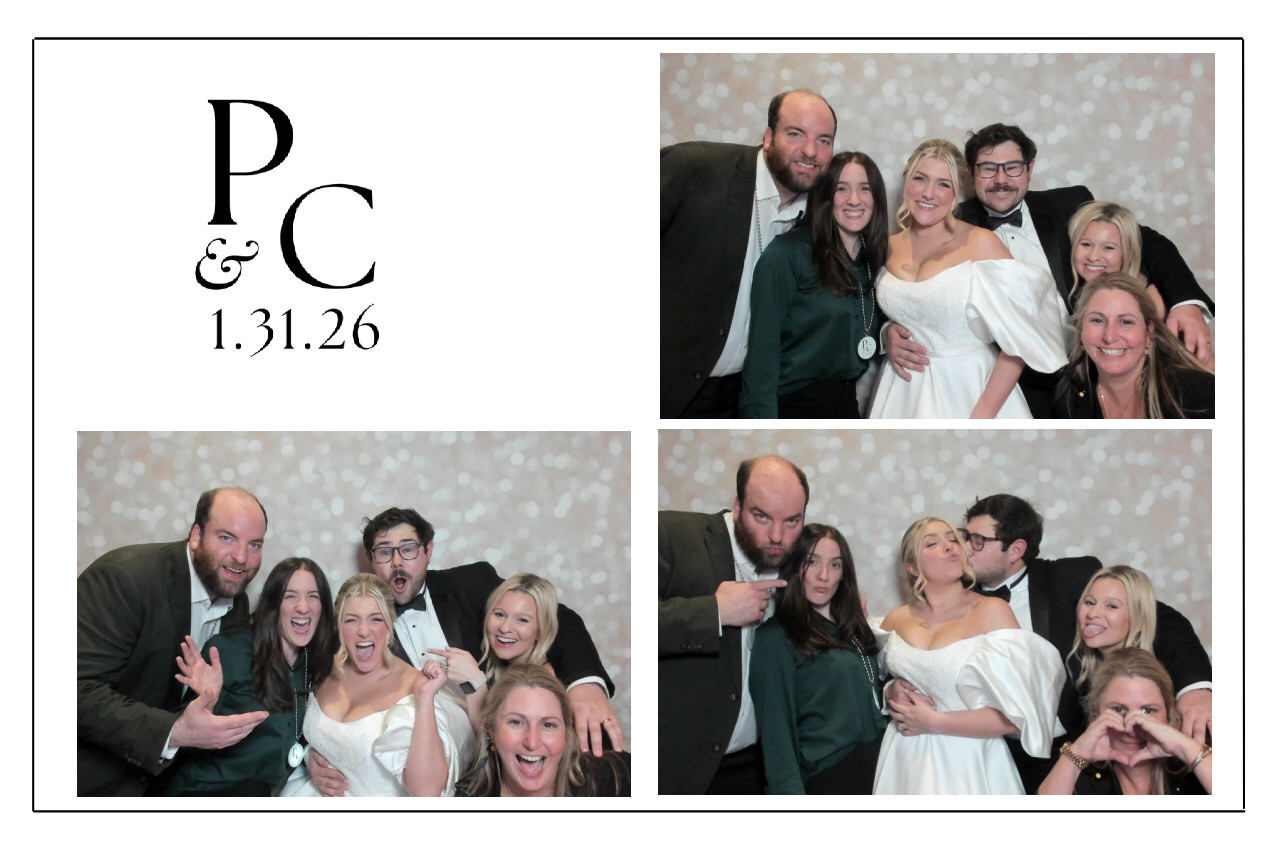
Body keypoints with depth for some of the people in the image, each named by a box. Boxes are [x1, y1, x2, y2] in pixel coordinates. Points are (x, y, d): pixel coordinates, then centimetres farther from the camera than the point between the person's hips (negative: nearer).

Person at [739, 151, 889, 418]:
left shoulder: (874, 260, 6)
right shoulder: (787, 254, -13)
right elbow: (763, 346, -16)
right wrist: (760, 416, -21)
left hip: (845, 403, 6)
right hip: (790, 405, -6)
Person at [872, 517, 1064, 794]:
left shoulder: (992, 611, -10)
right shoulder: (895, 621, 2)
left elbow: (1016, 715, -15)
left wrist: (933, 722, -14)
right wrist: (891, 694, -2)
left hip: (967, 768, -3)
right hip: (906, 764, 4)